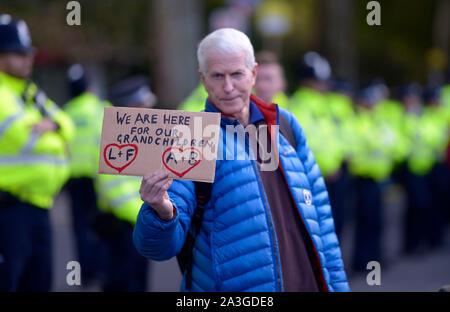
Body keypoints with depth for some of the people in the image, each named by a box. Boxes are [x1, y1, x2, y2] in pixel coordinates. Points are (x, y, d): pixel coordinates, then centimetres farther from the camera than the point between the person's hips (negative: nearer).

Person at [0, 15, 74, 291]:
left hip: (38, 204, 9)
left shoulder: (29, 92, 19)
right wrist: (58, 148, -1)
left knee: (38, 280, 11)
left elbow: (66, 125, 14)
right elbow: (24, 136, -20)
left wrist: (51, 125, -9)